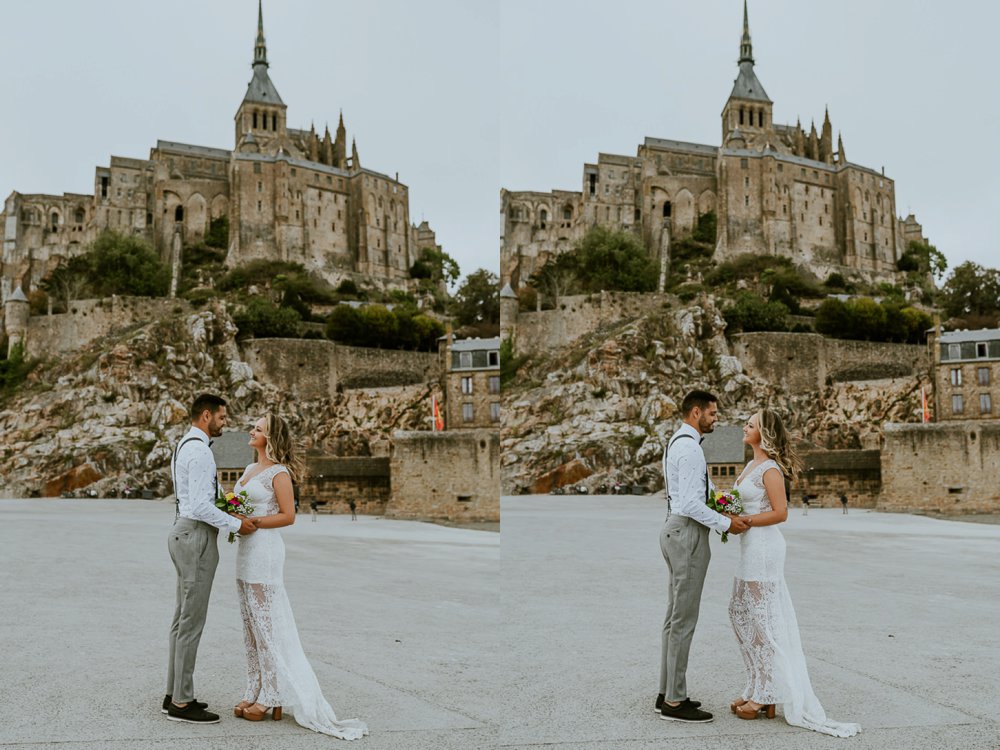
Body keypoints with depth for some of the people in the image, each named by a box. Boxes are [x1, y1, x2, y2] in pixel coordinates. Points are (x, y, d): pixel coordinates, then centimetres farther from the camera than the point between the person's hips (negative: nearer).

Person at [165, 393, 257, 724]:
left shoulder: (184, 447, 17)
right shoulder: (200, 451, -17)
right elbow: (201, 506, -23)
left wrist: (229, 515, 13)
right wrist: (236, 524, -13)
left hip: (184, 533, 11)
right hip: (197, 537, -11)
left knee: (183, 618, 14)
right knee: (192, 622, -6)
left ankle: (175, 695, 20)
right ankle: (182, 703, -1)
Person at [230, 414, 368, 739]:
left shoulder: (279, 472, -10)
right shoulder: (250, 469, 15)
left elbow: (288, 515, -14)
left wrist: (252, 522, -18)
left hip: (264, 550, -9)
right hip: (246, 550, 9)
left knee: (267, 626, -4)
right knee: (251, 626, 11)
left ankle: (271, 699, 2)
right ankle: (255, 694, 16)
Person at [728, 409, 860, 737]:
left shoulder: (770, 469, -14)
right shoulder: (752, 464, 14)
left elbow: (780, 513, -19)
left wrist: (744, 521, -18)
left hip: (763, 547, -10)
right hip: (751, 547, 10)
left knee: (762, 620, -2)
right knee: (740, 613, 14)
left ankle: (765, 697, 7)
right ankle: (757, 689, 23)